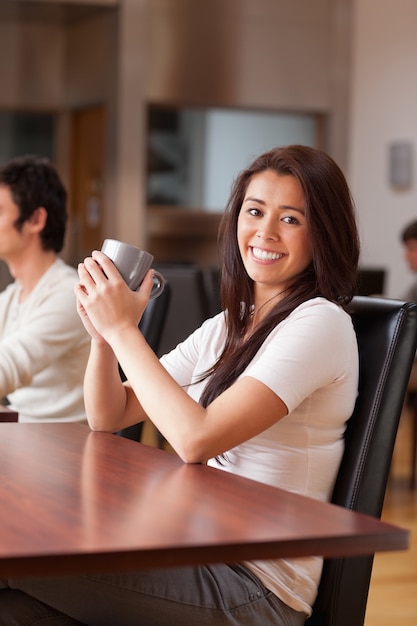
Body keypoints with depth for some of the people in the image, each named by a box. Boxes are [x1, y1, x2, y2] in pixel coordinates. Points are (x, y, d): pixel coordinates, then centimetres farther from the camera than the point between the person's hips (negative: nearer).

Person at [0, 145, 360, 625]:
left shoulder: (318, 324, -13)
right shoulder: (227, 327, 14)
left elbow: (196, 439, -24)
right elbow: (108, 417, 12)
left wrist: (123, 328, -16)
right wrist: (103, 333, -6)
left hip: (256, 585, -7)